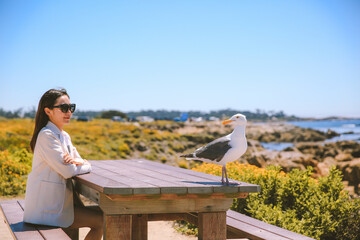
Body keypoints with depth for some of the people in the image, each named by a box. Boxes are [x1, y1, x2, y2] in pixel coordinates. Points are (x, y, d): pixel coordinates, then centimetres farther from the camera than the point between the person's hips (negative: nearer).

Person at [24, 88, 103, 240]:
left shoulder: (64, 136, 13)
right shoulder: (47, 135, -16)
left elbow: (84, 163, 12)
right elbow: (68, 171, -21)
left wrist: (78, 162, -12)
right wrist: (87, 166, -2)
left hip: (58, 202, 9)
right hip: (47, 209, -9)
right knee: (101, 221, -9)